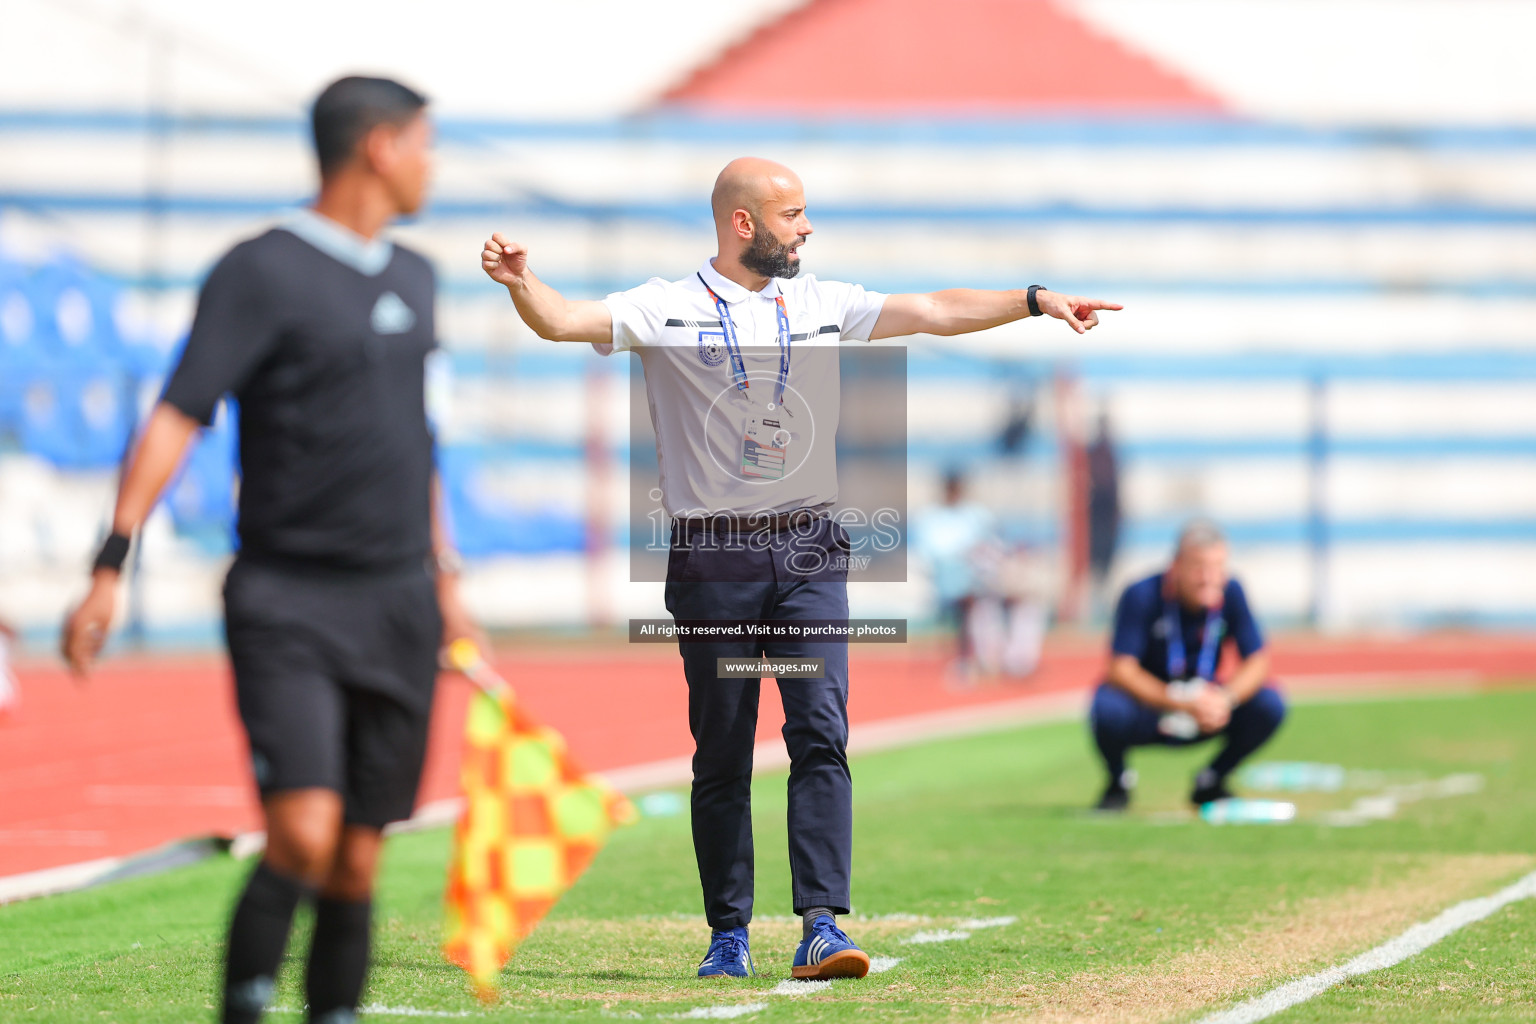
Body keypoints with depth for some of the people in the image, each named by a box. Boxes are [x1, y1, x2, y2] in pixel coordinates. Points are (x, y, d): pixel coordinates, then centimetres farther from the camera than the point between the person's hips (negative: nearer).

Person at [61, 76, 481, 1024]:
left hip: (398, 607, 6)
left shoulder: (413, 278, 15)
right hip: (286, 603, -6)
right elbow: (176, 417, -13)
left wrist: (445, 581, 27)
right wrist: (112, 565, -21)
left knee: (357, 860, 3)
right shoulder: (263, 273, -7)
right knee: (303, 833, -18)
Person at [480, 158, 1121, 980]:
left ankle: (822, 926, -14)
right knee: (721, 753, 2)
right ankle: (728, 935, 10)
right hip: (713, 558, -3)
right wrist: (522, 283, -33)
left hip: (810, 552, 3)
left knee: (821, 734, -9)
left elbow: (935, 311, 13)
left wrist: (1035, 300, 5)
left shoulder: (825, 304, 12)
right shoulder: (667, 308, 0)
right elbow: (564, 321, -13)